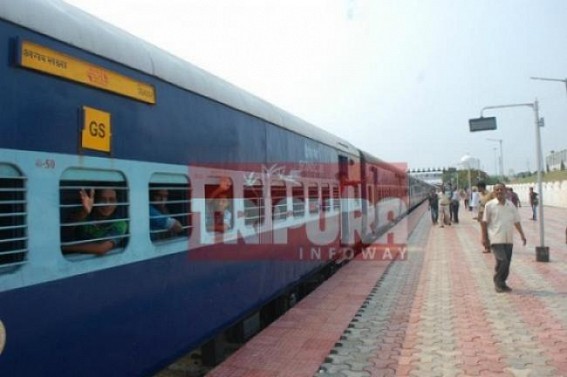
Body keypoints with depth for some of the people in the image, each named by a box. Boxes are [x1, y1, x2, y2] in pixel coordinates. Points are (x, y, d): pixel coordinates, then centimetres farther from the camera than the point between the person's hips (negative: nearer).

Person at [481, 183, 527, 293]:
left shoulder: (511, 205, 9)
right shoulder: (490, 205, -3)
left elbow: (516, 221, 15)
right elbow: (484, 222, -2)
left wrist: (522, 235, 7)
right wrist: (484, 238, -6)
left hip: (508, 239, 5)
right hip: (496, 239, -5)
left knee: (507, 263, 7)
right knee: (502, 261, -14)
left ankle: (502, 283, 24)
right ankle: (498, 283, 5)